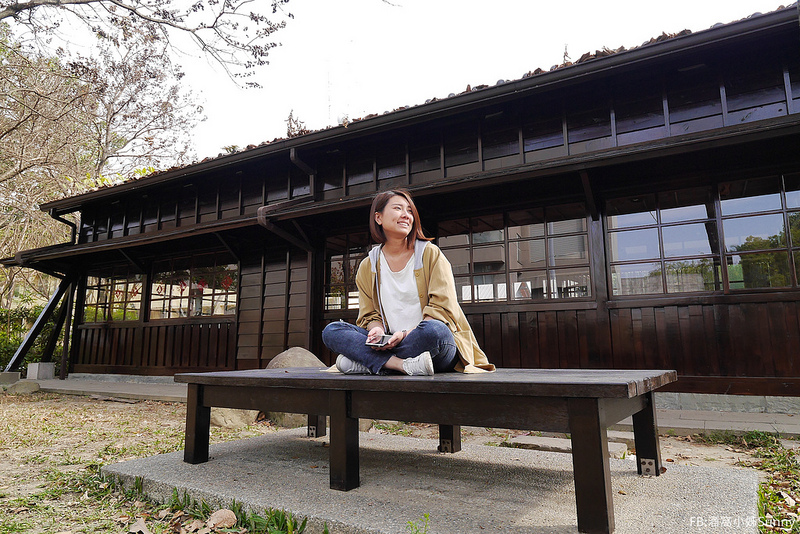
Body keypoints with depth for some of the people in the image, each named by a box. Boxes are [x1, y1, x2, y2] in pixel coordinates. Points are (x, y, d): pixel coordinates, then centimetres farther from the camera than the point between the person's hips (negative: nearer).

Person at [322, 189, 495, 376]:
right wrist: (377, 331, -13)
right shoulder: (367, 267, 12)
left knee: (433, 330, -37)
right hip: (388, 345, 3)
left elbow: (443, 309, -4)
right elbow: (370, 315, 12)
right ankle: (403, 365, -29)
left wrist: (406, 334, -18)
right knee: (331, 330, -16)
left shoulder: (430, 253, 4)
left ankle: (366, 362, -20)